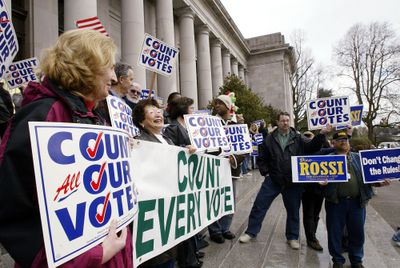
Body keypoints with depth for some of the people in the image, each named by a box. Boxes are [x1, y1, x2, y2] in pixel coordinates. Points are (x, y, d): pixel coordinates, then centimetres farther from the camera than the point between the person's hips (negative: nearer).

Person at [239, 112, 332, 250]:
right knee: (259, 206, 2)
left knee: (293, 210, 12)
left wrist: (321, 134, -25)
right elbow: (261, 158, 10)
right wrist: (265, 171, -2)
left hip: (293, 182, 0)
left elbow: (311, 147, -11)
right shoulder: (270, 139, 3)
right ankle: (251, 232, 17)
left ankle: (292, 237, 30)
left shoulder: (298, 138, 4)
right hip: (273, 180, 0)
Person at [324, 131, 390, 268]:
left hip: (357, 202, 3)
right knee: (335, 232, 6)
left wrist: (379, 182, -2)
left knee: (357, 233, 12)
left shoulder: (358, 157, 14)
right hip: (336, 202, -2)